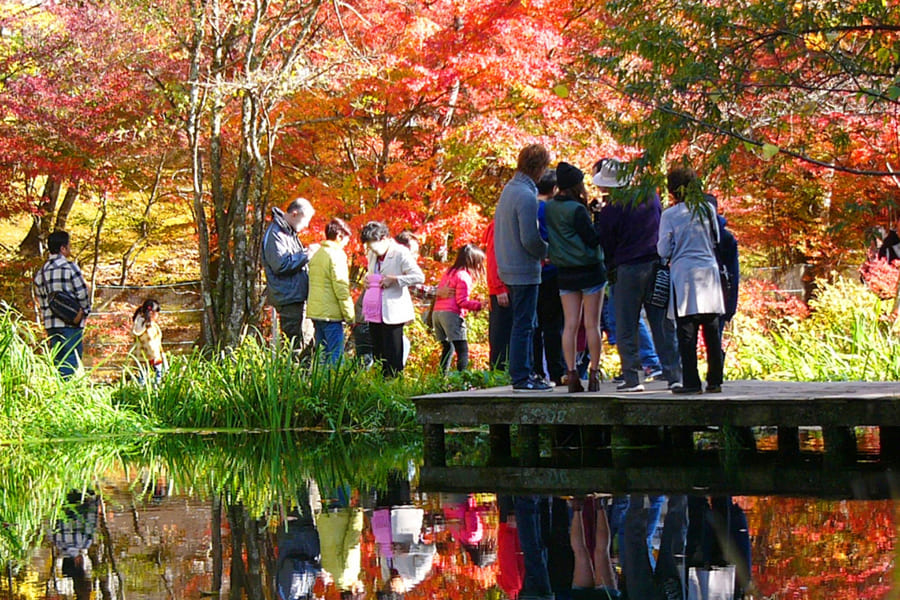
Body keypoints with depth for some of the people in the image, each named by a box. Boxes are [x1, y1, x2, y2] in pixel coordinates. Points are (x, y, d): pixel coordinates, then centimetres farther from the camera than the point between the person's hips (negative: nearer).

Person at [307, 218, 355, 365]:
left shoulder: (317, 254, 14)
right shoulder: (336, 255, -12)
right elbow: (341, 288, -15)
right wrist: (350, 315, -11)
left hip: (315, 312, 8)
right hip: (331, 314, -8)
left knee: (321, 353, 12)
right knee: (335, 357, -6)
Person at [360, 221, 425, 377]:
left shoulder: (401, 253, -9)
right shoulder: (373, 255, 14)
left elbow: (419, 277, -17)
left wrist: (394, 280, -19)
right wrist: (368, 280, 10)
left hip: (392, 315, -8)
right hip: (375, 314, 8)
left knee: (393, 361, -5)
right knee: (378, 357, 9)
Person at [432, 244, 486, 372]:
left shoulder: (449, 272, 19)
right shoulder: (463, 276, -7)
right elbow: (462, 301, -13)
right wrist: (479, 305, -15)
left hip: (437, 312, 9)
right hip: (452, 314, -9)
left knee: (447, 348, 16)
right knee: (462, 349, -10)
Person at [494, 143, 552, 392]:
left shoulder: (509, 188, 9)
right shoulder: (526, 196, -20)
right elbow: (530, 239, -22)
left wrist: (542, 250, 17)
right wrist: (548, 251, -4)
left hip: (509, 268, 9)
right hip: (524, 269, -9)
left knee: (524, 323, 15)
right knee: (523, 324, -5)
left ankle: (525, 373, 20)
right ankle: (521, 377, -2)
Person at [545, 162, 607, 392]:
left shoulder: (550, 208, 3)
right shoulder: (576, 209, -16)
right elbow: (593, 239, -15)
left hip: (565, 273, 5)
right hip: (590, 270, -5)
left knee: (570, 325, 6)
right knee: (592, 324, 2)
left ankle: (572, 374, 1)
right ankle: (594, 373, 4)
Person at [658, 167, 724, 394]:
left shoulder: (670, 215, -5)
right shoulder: (708, 209, 5)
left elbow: (664, 250, -4)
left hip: (684, 274, -3)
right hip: (709, 272, 3)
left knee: (687, 333, -2)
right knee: (711, 331, 7)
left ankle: (691, 382, -5)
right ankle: (715, 380, 9)